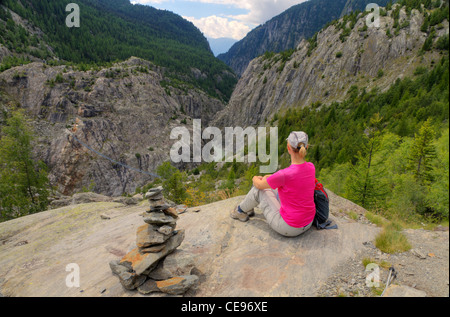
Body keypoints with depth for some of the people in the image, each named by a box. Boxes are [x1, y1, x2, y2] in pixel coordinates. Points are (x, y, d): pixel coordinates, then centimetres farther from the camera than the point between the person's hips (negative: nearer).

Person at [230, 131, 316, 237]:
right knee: (270, 185, 22)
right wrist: (269, 177, 17)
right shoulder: (311, 167, -9)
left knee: (258, 189, 7)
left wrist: (255, 178, 15)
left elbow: (259, 185, -10)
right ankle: (249, 208, 48)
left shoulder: (284, 174, -30)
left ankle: (240, 211, 37)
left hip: (289, 228, -7)